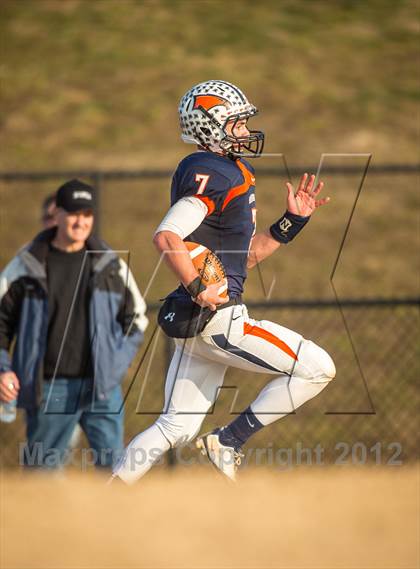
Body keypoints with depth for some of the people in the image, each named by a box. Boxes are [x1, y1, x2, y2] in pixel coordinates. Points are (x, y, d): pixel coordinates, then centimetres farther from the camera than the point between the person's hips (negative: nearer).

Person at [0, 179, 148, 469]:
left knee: (114, 464, -6)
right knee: (43, 468, 5)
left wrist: (118, 363, 2)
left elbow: (136, 317, 16)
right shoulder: (27, 265, 2)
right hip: (48, 388, -1)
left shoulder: (111, 265, 7)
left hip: (102, 386, 1)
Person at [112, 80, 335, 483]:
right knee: (317, 369, -3)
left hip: (198, 320, 10)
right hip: (217, 319, -10)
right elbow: (166, 236, -27)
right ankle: (229, 442, 0)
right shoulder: (215, 176, -14)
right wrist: (198, 289, -25)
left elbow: (245, 254, 22)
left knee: (176, 428, 12)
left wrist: (292, 221, 16)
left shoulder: (230, 173, 18)